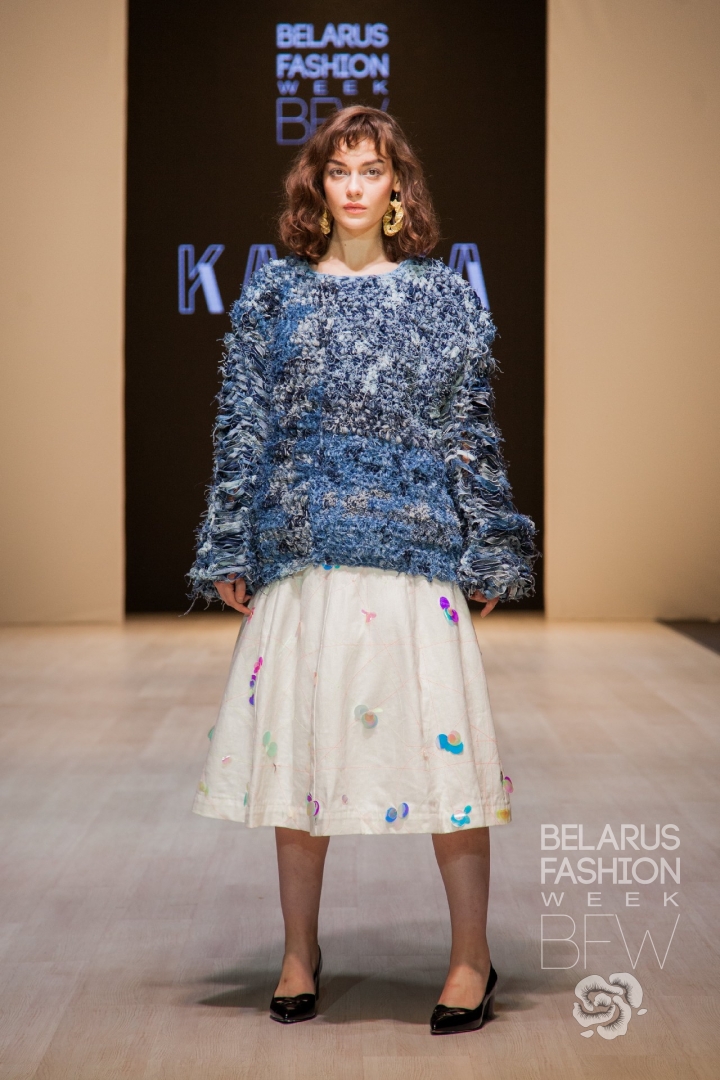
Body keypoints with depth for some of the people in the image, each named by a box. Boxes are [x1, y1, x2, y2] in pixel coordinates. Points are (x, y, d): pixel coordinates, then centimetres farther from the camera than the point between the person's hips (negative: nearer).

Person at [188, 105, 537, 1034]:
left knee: (444, 742, -2)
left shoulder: (444, 297, 6)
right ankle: (300, 952, 23)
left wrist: (487, 553, 2)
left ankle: (471, 957, 13)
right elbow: (243, 428, 8)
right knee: (295, 743, 7)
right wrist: (231, 554, 3)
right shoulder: (275, 295, 8)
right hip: (301, 549, 2)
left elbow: (472, 432, 6)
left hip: (414, 551, -1)